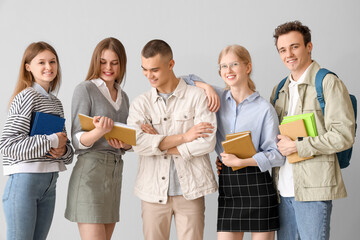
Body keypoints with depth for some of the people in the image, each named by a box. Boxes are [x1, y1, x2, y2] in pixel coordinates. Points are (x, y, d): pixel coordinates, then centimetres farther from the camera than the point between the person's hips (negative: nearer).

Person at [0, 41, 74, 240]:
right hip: (24, 180, -8)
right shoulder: (26, 97, -9)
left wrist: (63, 151, -6)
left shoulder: (56, 103, 15)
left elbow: (66, 147, 18)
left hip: (49, 185, 8)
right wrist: (51, 141, -15)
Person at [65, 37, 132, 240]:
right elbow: (77, 140, -8)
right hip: (90, 171, -7)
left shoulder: (123, 96, 17)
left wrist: (125, 144, -5)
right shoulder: (85, 89, -3)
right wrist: (98, 132, -29)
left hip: (116, 172, 7)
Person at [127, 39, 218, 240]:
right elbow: (138, 143, -8)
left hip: (190, 190, -2)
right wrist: (183, 137, -12)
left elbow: (207, 142, -10)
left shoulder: (197, 96, 1)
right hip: (153, 191, 2)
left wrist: (159, 144, -6)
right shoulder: (141, 103, 9)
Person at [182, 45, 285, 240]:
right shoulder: (218, 98, 8)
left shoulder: (264, 109, -3)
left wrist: (240, 161, -15)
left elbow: (276, 154, -6)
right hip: (227, 185, 3)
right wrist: (207, 87, 0)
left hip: (257, 185, -3)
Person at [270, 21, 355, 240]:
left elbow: (344, 136, -13)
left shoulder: (329, 83, -5)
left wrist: (297, 147, -14)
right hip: (284, 188, 7)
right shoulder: (280, 90, 17)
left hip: (313, 188, -7)